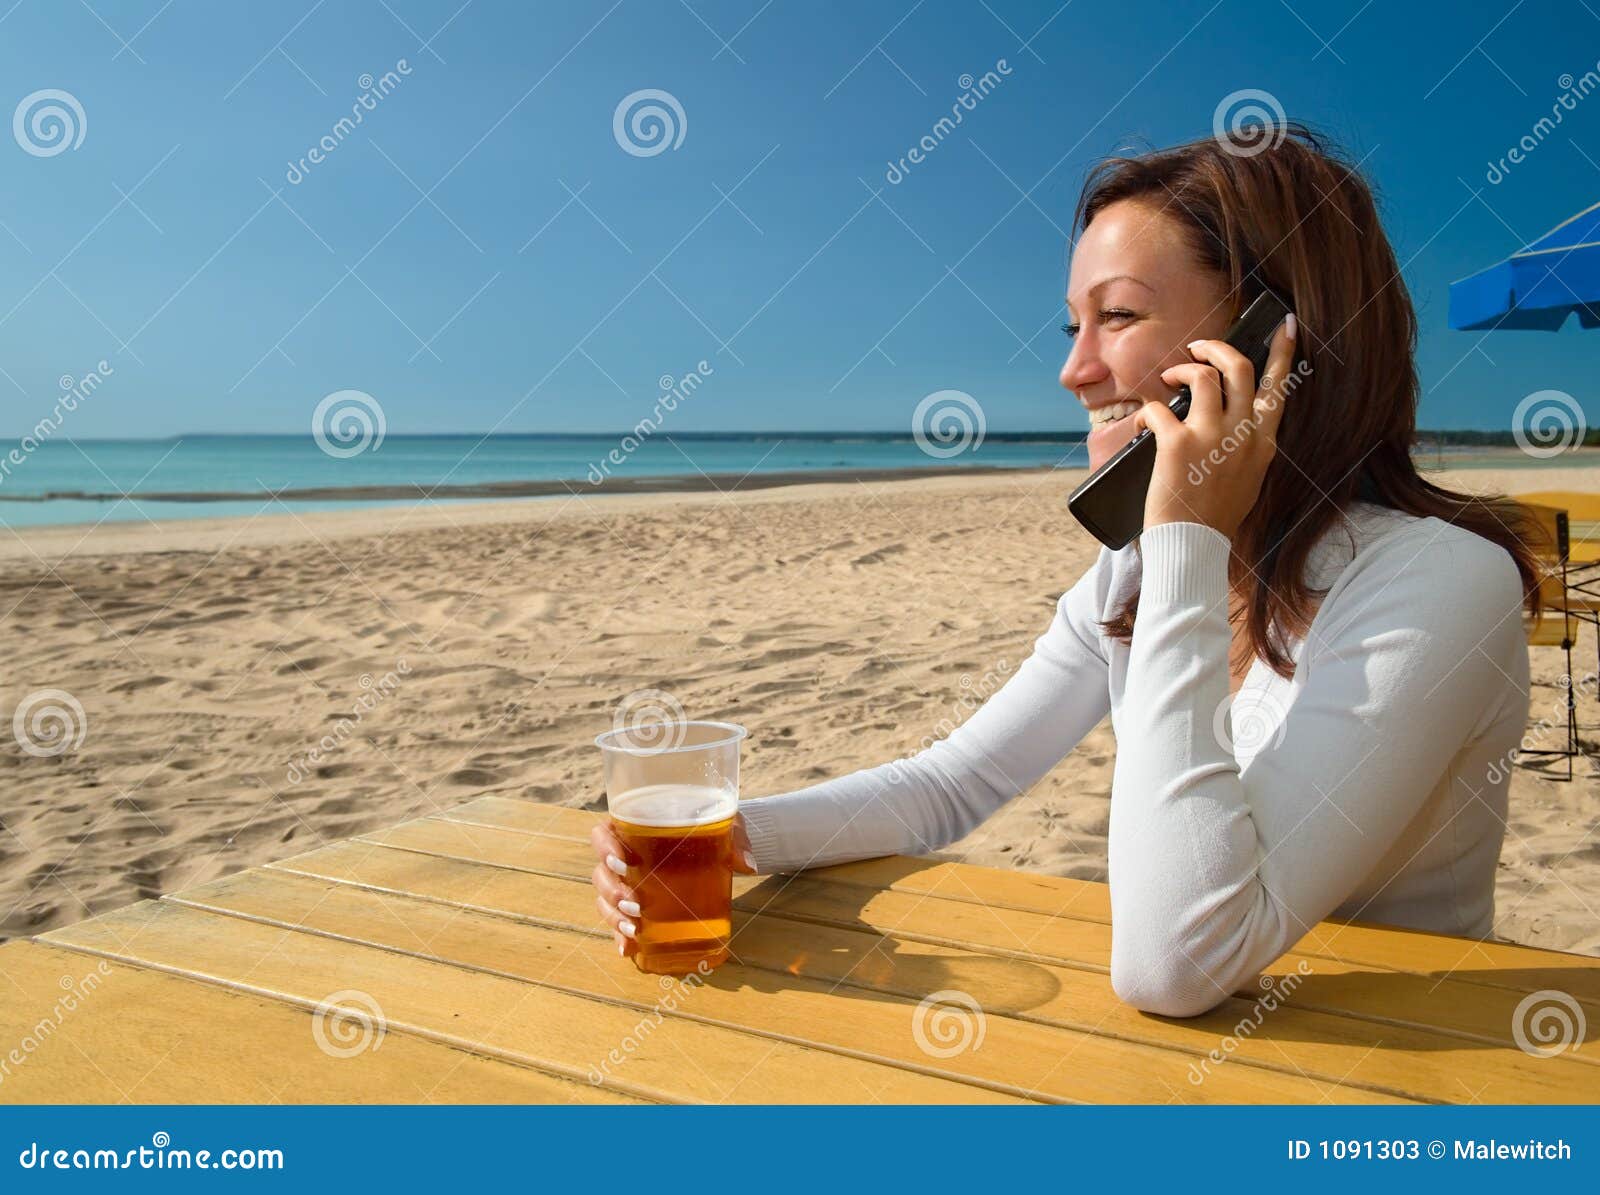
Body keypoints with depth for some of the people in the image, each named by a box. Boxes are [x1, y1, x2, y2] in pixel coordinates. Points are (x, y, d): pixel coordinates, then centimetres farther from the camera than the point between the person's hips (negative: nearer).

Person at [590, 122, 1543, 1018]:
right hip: (1195, 1042, 5)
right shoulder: (1134, 577, 1)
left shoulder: (1437, 584, -21)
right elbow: (953, 783, 4)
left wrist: (1188, 546, -27)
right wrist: (739, 835, -12)